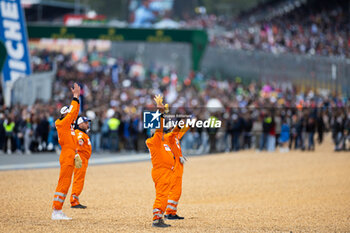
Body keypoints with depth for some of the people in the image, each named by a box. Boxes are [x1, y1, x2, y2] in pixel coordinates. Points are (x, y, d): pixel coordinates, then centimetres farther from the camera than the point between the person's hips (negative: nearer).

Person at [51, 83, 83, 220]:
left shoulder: (69, 124, 16)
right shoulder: (62, 124, -8)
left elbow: (75, 111, 24)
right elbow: (73, 111, -11)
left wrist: (77, 97, 20)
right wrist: (75, 97, -3)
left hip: (71, 156, 10)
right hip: (66, 157, -10)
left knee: (64, 184, 9)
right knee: (64, 183, -11)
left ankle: (58, 212, 10)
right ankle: (56, 212, -12)